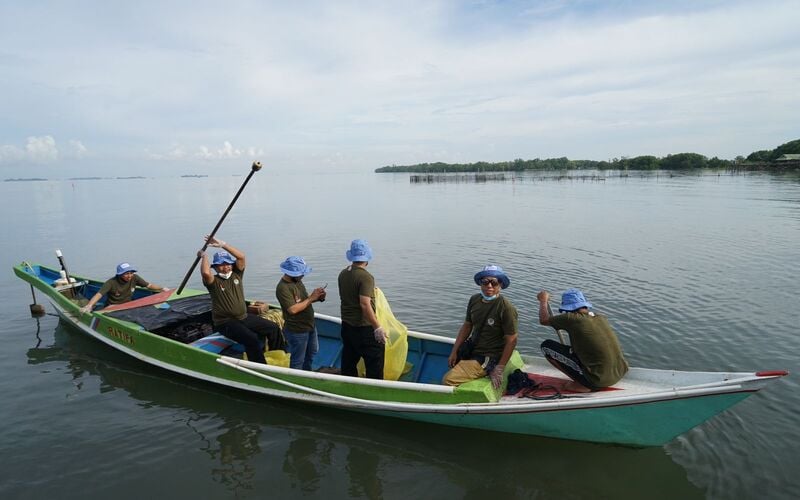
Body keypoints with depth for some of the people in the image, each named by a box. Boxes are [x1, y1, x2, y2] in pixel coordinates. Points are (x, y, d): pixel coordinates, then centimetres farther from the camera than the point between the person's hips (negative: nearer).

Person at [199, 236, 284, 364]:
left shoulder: (236, 275, 5)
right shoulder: (214, 281, -9)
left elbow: (241, 257, -10)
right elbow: (205, 272, -34)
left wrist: (222, 244, -15)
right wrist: (204, 256, -16)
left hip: (244, 317, 7)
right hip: (225, 323, -7)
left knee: (273, 328, 3)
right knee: (252, 339, -29)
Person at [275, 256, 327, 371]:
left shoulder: (297, 280, 1)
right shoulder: (283, 288, -26)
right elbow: (293, 309, -31)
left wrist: (317, 298, -9)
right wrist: (311, 298, -25)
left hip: (309, 326, 9)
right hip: (297, 331, -9)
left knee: (311, 352, 28)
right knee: (298, 361, 9)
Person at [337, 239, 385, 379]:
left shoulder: (343, 274, 3)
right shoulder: (365, 277, -21)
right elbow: (365, 304, -27)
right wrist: (377, 328, -24)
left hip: (346, 325, 8)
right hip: (364, 327, -8)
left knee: (349, 360, 19)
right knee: (375, 360, 4)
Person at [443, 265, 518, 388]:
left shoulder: (506, 308, -20)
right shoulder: (474, 300, 0)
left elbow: (511, 340, -17)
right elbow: (467, 326, 7)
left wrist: (499, 369, -16)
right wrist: (454, 352, 4)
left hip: (488, 357, -7)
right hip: (472, 349, 7)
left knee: (448, 380, -18)